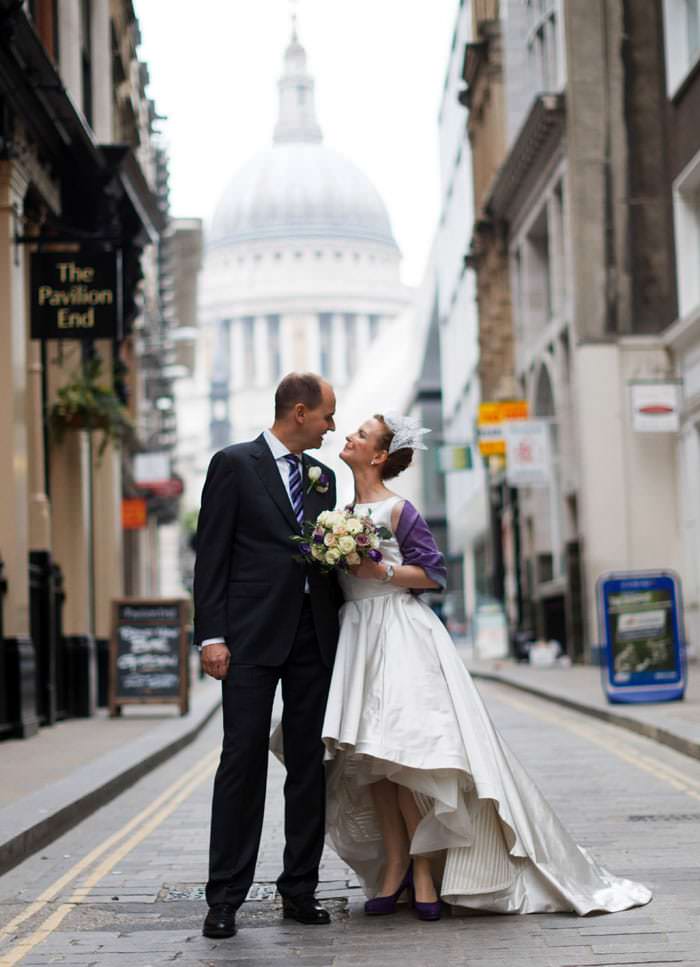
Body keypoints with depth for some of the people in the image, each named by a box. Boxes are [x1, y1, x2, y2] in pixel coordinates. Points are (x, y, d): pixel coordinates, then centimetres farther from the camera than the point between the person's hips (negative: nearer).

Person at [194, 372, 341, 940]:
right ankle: (226, 897, 0)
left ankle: (300, 888, 14)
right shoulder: (234, 465, 0)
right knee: (243, 760, -5)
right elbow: (212, 556, -4)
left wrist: (339, 630, 11)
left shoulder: (323, 477, 16)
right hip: (254, 635, -5)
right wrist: (211, 636, -11)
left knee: (308, 764, 6)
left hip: (315, 635, 5)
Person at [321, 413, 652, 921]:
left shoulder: (398, 511, -6)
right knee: (368, 758, 2)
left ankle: (424, 869, -3)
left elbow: (432, 572, -7)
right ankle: (393, 867, 9)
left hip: (401, 636, -7)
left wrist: (379, 570, -17)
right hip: (357, 635, 7)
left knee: (400, 752, -12)